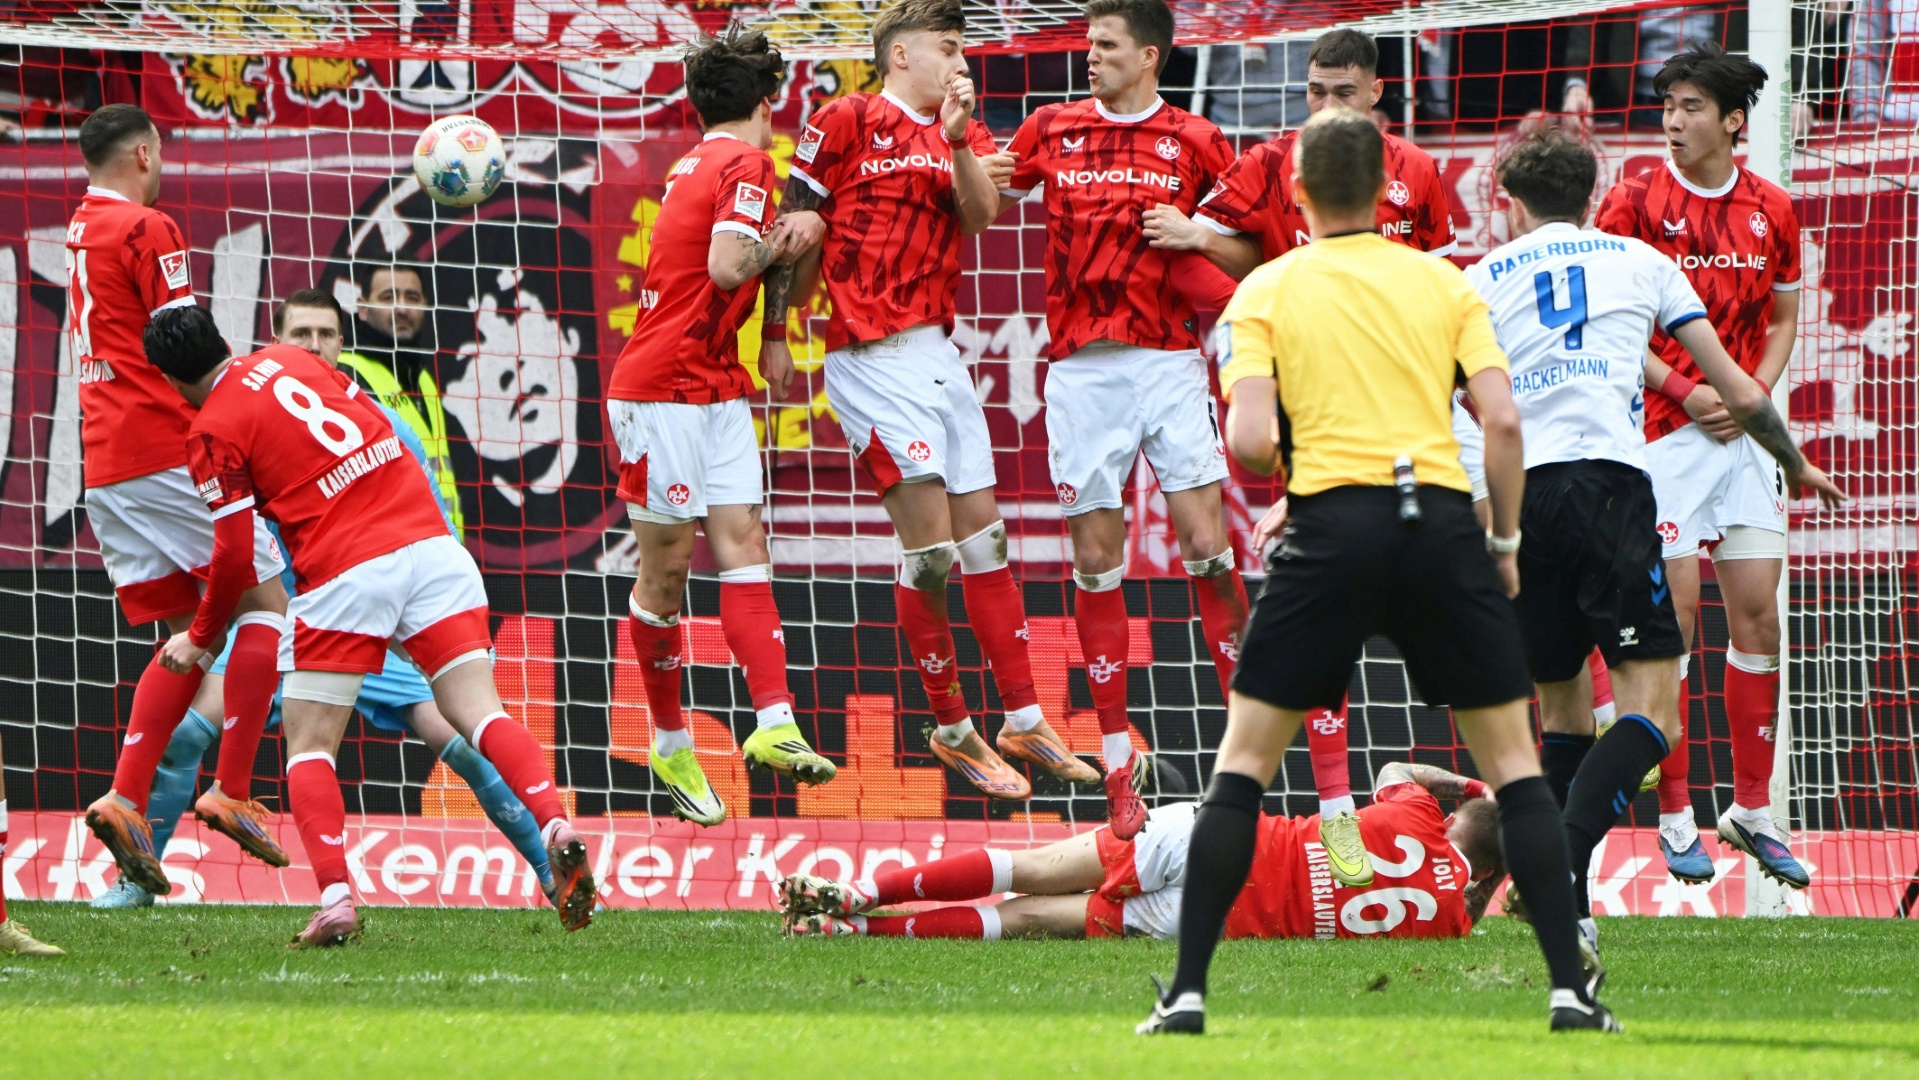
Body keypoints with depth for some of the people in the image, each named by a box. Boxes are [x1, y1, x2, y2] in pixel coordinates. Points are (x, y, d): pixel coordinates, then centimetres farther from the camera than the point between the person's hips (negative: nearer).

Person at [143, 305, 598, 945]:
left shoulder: (213, 430, 0)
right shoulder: (289, 360, 16)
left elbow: (235, 553, -1)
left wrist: (199, 640, 13)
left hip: (346, 574, -5)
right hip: (429, 541, 5)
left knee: (308, 748, 7)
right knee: (478, 712, -1)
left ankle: (336, 899, -11)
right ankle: (556, 827, -26)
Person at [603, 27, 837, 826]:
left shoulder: (700, 163, 16)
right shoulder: (746, 164, -11)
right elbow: (728, 266, -24)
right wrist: (784, 242, -8)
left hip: (715, 385, 9)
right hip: (664, 390, -9)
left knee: (743, 543, -3)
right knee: (668, 566, -1)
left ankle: (775, 722, -13)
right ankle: (671, 743, 7)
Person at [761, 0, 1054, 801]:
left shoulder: (963, 133, 16)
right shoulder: (846, 122, -2)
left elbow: (981, 213, -2)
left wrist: (957, 138, -15)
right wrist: (774, 333, -3)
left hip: (939, 353, 7)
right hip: (873, 360, -7)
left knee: (984, 538, 9)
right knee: (930, 548, -8)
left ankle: (1024, 724, 15)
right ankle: (954, 732, 2)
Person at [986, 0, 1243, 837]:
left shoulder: (1194, 141, 4)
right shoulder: (1053, 130, 9)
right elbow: (990, 202, 21)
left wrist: (1194, 237, -6)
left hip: (1168, 360, -2)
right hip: (1081, 367, 2)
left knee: (1206, 546, -8)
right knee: (1095, 561, 0)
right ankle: (1117, 762, 3)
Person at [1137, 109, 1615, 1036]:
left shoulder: (1266, 290, 7)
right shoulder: (1443, 281, 11)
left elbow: (1250, 440, -5)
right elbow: (1501, 419, 1)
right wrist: (1505, 539, 12)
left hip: (1330, 521, -1)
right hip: (1441, 520, 1)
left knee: (1242, 762, 7)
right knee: (1513, 761, 10)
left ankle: (1187, 992, 0)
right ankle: (1570, 987, 2)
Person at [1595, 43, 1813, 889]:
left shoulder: (1772, 211, 7)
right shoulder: (1635, 203, -5)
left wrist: (1755, 392, -2)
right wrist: (1686, 391, -14)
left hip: (1745, 434, 4)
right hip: (1663, 432, -4)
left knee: (1758, 613, 3)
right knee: (1673, 617, -6)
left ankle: (1753, 810, 12)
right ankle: (1675, 817, 0)